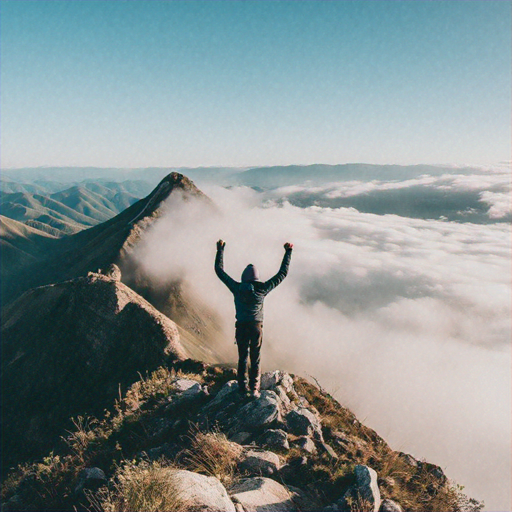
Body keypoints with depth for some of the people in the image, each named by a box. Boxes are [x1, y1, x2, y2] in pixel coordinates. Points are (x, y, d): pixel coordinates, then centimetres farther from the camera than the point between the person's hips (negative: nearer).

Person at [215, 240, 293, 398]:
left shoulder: (237, 288, -7)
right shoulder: (262, 289, -9)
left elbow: (219, 270, 2)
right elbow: (282, 273, -2)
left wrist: (220, 249, 9)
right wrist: (288, 252, 4)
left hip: (241, 327, 1)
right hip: (256, 327, -1)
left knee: (242, 358, 13)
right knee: (255, 359, 10)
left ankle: (243, 389, 19)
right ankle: (254, 389, 12)